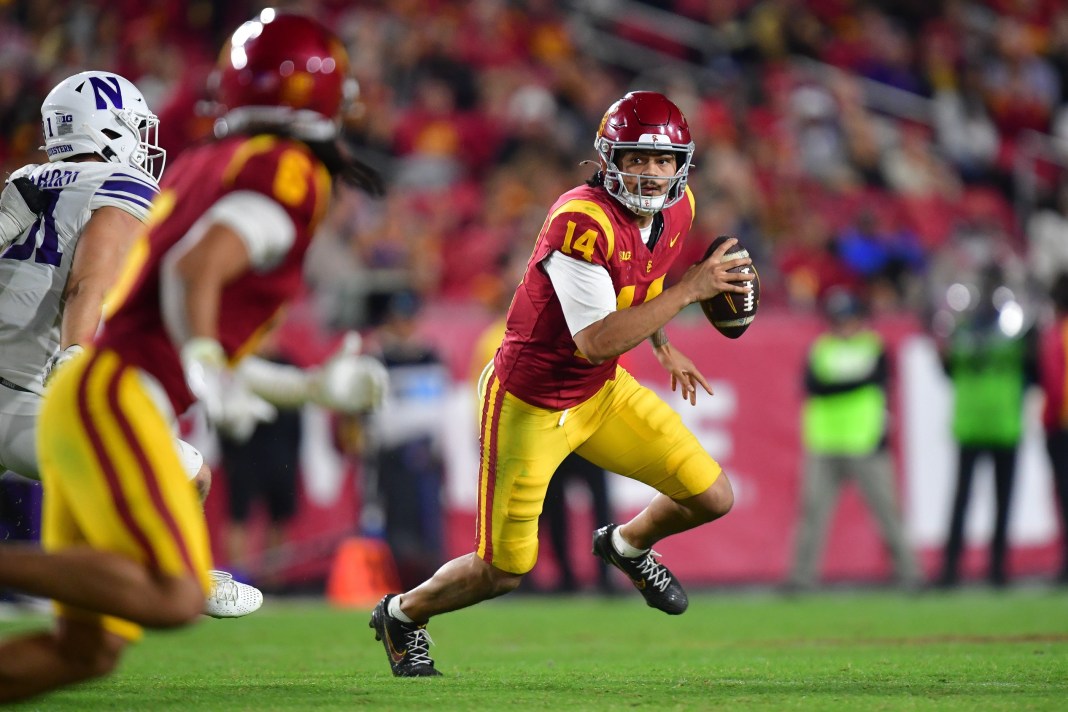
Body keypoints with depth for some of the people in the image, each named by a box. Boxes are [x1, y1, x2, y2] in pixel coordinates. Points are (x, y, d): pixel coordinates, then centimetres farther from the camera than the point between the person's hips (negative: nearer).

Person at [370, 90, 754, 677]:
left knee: (713, 498, 1)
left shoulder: (675, 211, -4)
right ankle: (402, 615, 32)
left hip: (601, 393, 7)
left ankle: (627, 545, 34)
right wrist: (690, 290, -35)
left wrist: (666, 349, 20)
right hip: (529, 404, -7)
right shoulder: (582, 221, -31)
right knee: (503, 572, 3)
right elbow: (596, 341, -35)